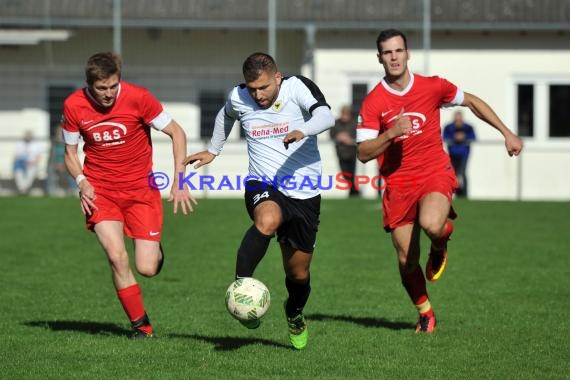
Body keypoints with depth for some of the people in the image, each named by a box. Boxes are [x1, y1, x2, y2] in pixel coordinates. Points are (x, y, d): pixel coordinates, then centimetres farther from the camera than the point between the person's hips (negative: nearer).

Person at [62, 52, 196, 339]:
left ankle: (155, 250, 32)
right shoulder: (73, 106, -8)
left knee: (147, 269, -7)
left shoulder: (138, 98, -15)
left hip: (141, 189, -1)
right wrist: (82, 182, -12)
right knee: (117, 257, -19)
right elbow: (70, 152, 7)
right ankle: (141, 325, 0)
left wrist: (179, 180, -12)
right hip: (100, 190, 1)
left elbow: (176, 133, -4)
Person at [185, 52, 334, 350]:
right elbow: (226, 115, 25)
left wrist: (302, 131, -47)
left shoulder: (297, 87, -10)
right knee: (267, 220, -39)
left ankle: (295, 315, 43)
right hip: (262, 185, 0)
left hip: (304, 194, 0)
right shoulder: (238, 98, 0)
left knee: (298, 272, 11)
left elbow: (326, 115, -27)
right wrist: (213, 151, 33)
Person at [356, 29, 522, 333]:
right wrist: (391, 133, -23)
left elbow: (472, 102, 15)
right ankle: (425, 313, 26)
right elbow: (363, 153, -7)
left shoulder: (432, 87, -1)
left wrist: (507, 133, 15)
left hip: (436, 173, -1)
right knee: (407, 261, 0)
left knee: (431, 225, -34)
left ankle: (440, 245, 5)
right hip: (398, 182, 1)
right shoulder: (373, 102, -4)